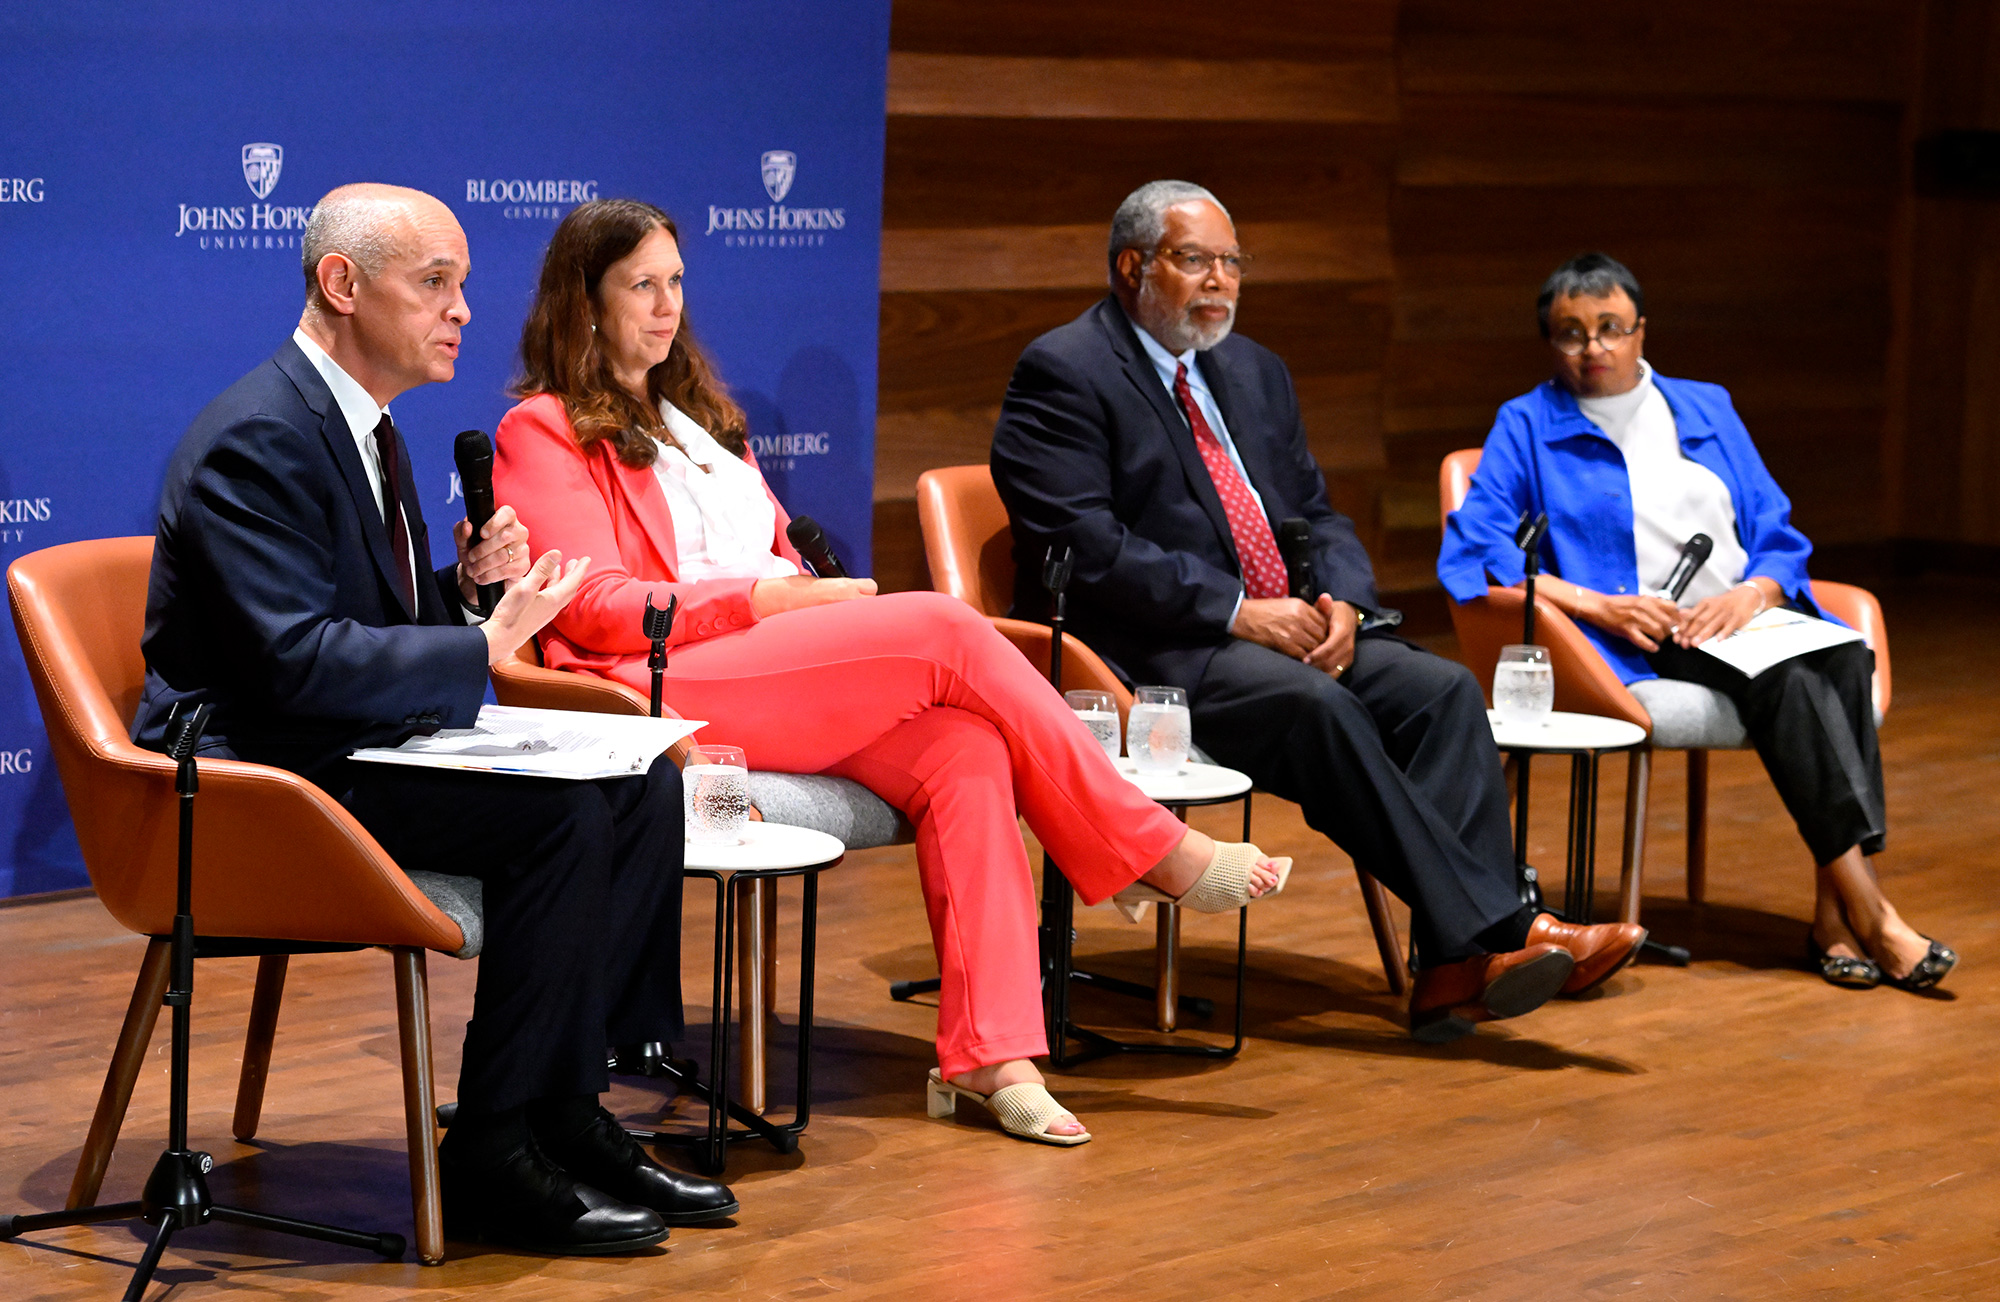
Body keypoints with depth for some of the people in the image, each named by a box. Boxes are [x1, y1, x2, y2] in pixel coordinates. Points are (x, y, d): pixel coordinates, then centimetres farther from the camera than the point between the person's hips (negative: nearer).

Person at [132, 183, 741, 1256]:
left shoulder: (363, 426, 14)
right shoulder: (256, 440, -18)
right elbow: (294, 659, -26)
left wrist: (470, 585, -1)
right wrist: (484, 648, -23)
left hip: (350, 745, 10)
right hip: (261, 776, -10)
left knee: (642, 787, -2)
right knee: (560, 814, -26)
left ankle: (567, 1110, 0)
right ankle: (493, 1155, -17)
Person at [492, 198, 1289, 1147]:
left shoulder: (696, 416, 31)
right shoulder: (543, 433, 6)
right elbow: (595, 605, -7)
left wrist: (811, 591, 1)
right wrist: (764, 599, -14)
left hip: (791, 671, 7)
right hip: (663, 694, -7)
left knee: (963, 747, -25)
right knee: (947, 628, -23)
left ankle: (990, 1054, -34)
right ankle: (1157, 854, -13)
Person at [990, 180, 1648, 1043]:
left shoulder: (1254, 372, 22)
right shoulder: (1062, 374, -4)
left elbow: (1315, 514, 20)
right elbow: (1085, 548, -14)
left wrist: (1340, 602, -4)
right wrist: (1236, 611, -20)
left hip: (1288, 629, 8)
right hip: (1147, 653, -7)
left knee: (1442, 689, -18)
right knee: (1315, 705, -33)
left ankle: (1454, 968, -29)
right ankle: (1496, 931, -32)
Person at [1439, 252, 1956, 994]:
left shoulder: (1706, 410, 23)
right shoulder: (1528, 427, 10)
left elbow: (1779, 535, 18)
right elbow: (1472, 552, -3)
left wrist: (1753, 593, -6)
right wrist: (1598, 605, -14)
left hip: (1747, 614, 4)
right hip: (1641, 643, -4)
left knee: (1846, 661, -30)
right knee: (1790, 682, -33)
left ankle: (1835, 917, -35)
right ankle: (1871, 918, -36)